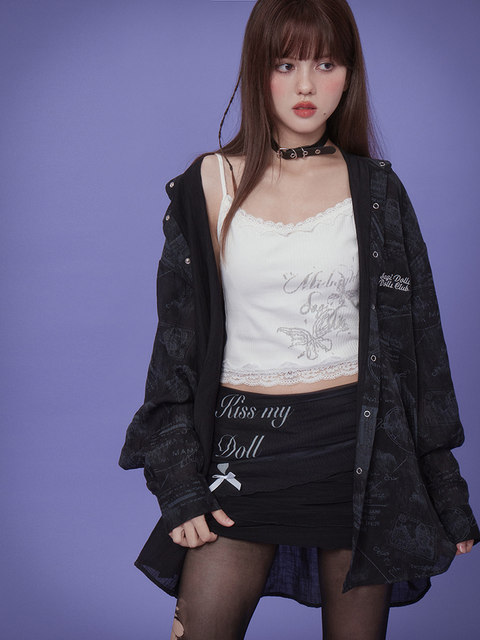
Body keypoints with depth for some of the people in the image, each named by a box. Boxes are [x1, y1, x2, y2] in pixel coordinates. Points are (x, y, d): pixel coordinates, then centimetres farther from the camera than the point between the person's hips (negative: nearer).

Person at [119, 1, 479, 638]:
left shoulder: (375, 190, 4)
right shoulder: (210, 183, 1)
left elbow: (418, 339, 6)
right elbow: (177, 340, 3)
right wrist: (179, 483, -4)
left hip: (358, 446, 1)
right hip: (246, 444, 0)